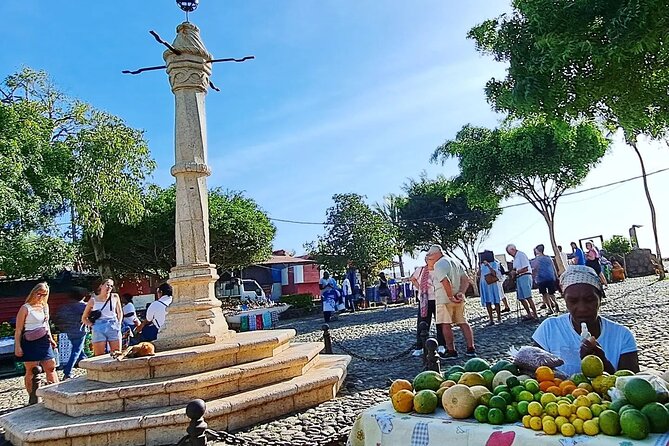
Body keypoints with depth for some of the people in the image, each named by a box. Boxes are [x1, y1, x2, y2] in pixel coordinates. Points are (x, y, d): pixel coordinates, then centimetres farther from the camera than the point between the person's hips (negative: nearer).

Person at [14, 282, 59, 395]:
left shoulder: (45, 306, 11)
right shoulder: (25, 308, -7)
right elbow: (18, 330, -8)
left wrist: (50, 338, 16)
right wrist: (17, 346, -12)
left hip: (44, 341, 6)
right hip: (30, 343, -6)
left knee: (51, 367, 5)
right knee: (31, 371, 1)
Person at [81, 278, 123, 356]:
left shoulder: (115, 297, 7)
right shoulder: (93, 300, 5)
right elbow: (84, 318, 14)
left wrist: (119, 324, 7)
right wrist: (91, 325, 0)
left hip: (113, 328, 1)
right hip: (98, 330, -1)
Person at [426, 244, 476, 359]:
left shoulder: (438, 264, -11)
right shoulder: (454, 262, 17)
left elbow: (445, 281, -26)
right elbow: (466, 279, 12)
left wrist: (450, 296, -19)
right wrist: (461, 293, 1)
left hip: (444, 299, -8)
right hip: (458, 299, 8)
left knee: (446, 324, 0)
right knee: (463, 322, 11)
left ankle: (451, 351, 2)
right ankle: (471, 349, 13)